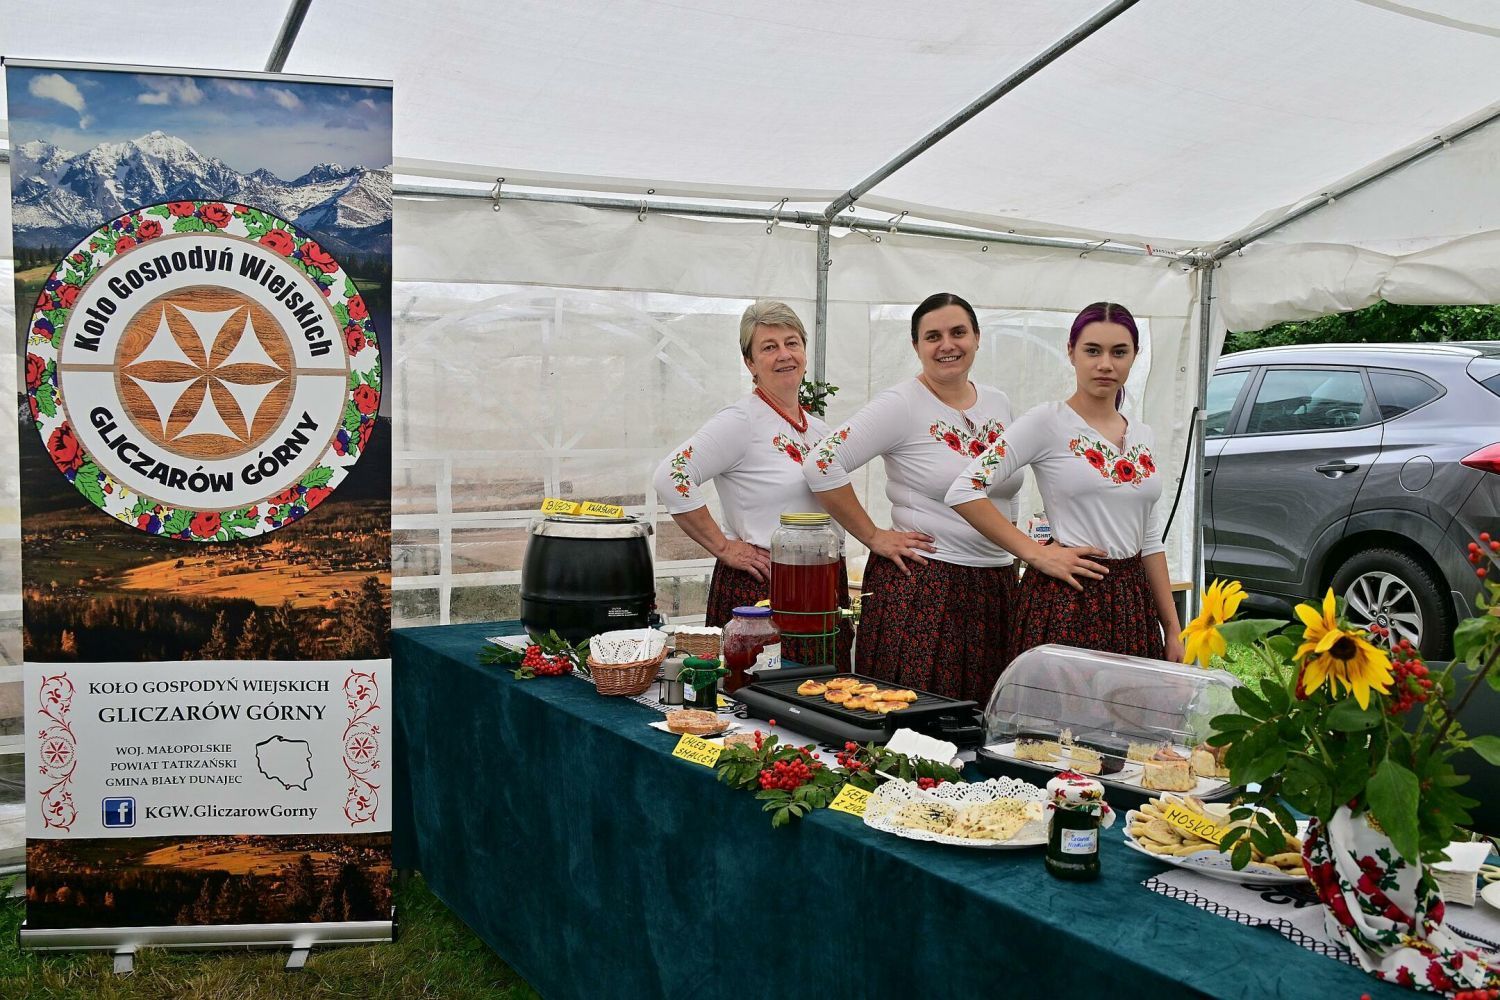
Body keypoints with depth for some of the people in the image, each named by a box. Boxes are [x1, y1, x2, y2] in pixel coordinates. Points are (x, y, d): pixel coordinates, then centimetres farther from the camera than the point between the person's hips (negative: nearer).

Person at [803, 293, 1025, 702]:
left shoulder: (999, 403, 11)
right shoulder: (901, 405, -9)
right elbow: (821, 465, -16)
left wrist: (1015, 546, 17)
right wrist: (873, 537, -12)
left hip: (997, 583, 6)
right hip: (922, 585, -6)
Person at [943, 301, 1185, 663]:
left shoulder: (1141, 435, 12)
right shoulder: (1047, 423, -7)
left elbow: (1150, 540, 16)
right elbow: (963, 491, -16)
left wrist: (1172, 630, 13)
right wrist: (1036, 554, -14)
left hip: (1131, 602, 6)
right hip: (1067, 601, -6)